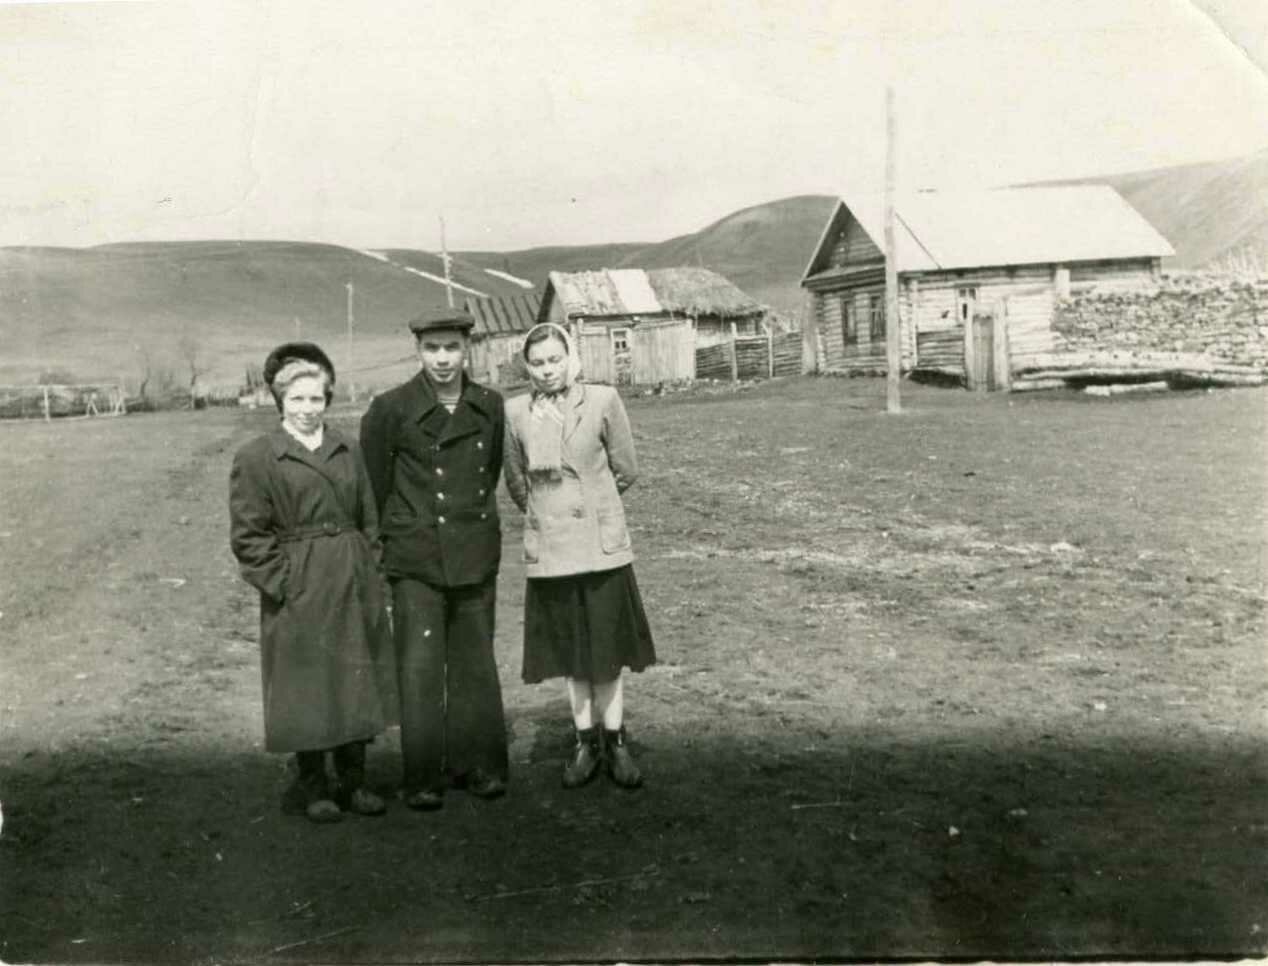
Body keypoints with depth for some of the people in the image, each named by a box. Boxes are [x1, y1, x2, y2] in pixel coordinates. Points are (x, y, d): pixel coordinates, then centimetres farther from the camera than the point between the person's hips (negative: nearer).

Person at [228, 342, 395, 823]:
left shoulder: (347, 450, 10)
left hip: (355, 587, 5)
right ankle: (311, 786, 19)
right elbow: (248, 535, -5)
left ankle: (353, 780, 23)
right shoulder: (255, 458, -4)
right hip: (299, 593, -4)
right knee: (307, 688, 3)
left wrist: (370, 573, 6)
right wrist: (282, 582, -11)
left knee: (357, 683, 10)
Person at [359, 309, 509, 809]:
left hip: (475, 556, 3)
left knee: (475, 662, 10)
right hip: (416, 559, -3)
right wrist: (387, 536, 8)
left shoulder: (490, 407, 4)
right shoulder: (390, 408, -6)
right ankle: (423, 777, 6)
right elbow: (373, 484, 3)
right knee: (419, 666, -3)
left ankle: (478, 763, 21)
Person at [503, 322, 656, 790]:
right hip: (549, 549, 2)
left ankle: (615, 742, 17)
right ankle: (585, 742, 22)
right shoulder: (516, 412, -1)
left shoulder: (603, 400, -6)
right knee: (571, 653, 10)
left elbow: (625, 470, 2)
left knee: (607, 649, 4)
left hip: (603, 544, -1)